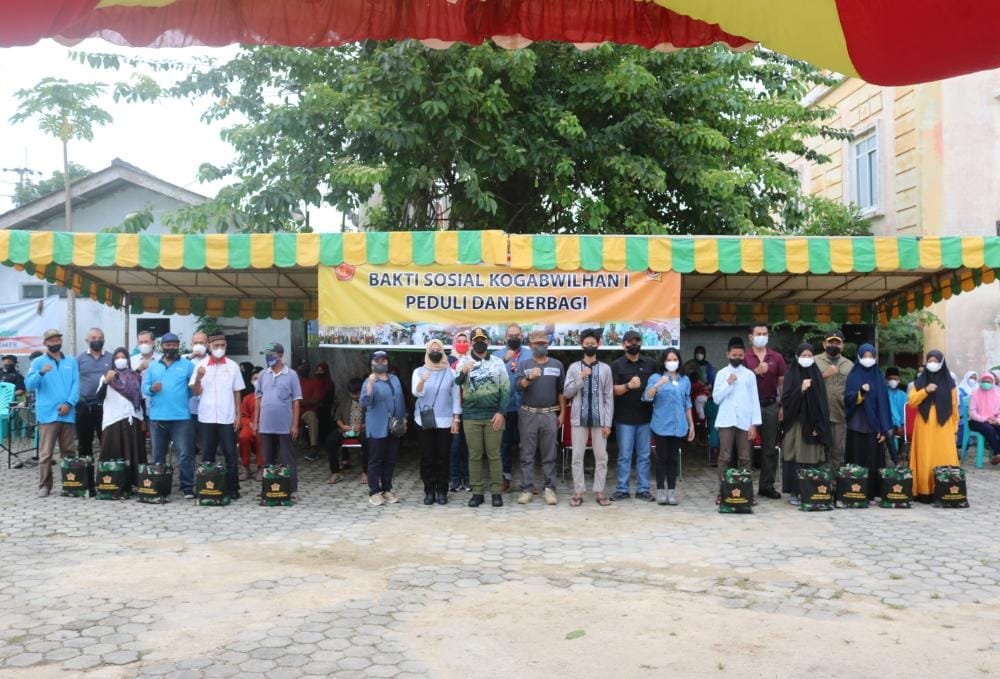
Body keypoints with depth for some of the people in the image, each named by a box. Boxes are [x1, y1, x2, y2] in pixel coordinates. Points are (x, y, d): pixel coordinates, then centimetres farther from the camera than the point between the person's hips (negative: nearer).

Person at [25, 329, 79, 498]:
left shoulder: (71, 361, 12)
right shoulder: (38, 362, 5)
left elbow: (76, 385, 6)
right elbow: (29, 385, -6)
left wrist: (69, 403, -8)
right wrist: (41, 373, -25)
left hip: (67, 413, 3)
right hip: (48, 414, -3)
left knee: (69, 452, 9)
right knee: (46, 453, -5)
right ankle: (44, 485, 1)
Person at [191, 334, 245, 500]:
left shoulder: (233, 366, 4)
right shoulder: (200, 365, 3)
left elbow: (237, 392, 8)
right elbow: (196, 392, 0)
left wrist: (238, 415, 3)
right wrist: (198, 378, -19)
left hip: (227, 418, 0)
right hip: (206, 418, 0)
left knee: (230, 454, 2)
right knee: (207, 454, 7)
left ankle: (233, 488, 8)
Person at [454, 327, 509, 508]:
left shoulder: (498, 362, 6)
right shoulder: (464, 362, 3)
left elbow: (505, 389, 4)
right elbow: (454, 384, -11)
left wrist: (501, 412, -6)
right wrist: (464, 372, -32)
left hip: (493, 415, 0)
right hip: (471, 416, 0)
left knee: (494, 454, 3)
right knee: (474, 456, 5)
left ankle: (496, 492, 10)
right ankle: (477, 492, 12)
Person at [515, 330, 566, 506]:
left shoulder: (557, 365, 8)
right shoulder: (524, 365, 5)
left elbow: (561, 391, 10)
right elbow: (519, 386, -9)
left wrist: (562, 413, 6)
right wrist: (529, 378, -28)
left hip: (550, 414, 1)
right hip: (528, 414, 0)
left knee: (549, 454, 3)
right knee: (527, 454, 2)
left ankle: (549, 488, 7)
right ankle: (527, 489, 6)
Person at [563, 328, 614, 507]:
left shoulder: (605, 368, 4)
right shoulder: (574, 367, 3)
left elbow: (609, 397, 3)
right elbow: (566, 392, -1)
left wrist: (608, 423, -2)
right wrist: (581, 378, -14)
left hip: (599, 418, 0)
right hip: (579, 418, 0)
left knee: (601, 456, 3)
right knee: (577, 456, 2)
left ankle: (599, 491, 12)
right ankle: (578, 492, 10)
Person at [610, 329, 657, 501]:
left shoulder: (650, 364, 10)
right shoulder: (617, 365, 1)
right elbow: (613, 390, -7)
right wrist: (628, 386, -23)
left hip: (645, 417, 3)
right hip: (624, 417, -2)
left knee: (644, 455, 7)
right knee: (624, 455, 2)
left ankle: (643, 489, 14)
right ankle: (622, 489, 9)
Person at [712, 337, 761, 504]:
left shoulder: (750, 374, 6)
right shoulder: (721, 374, 4)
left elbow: (755, 400, 4)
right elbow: (716, 398, 0)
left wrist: (754, 424, -1)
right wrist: (728, 383, -10)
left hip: (745, 422, 1)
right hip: (726, 421, -1)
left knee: (745, 458, 5)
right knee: (724, 457, -1)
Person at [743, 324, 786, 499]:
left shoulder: (776, 357, 7)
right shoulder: (744, 358, 0)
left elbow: (782, 383, 8)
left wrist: (783, 406, 3)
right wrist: (756, 371, -19)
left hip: (771, 406, 2)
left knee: (770, 448, 6)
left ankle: (767, 485, 14)